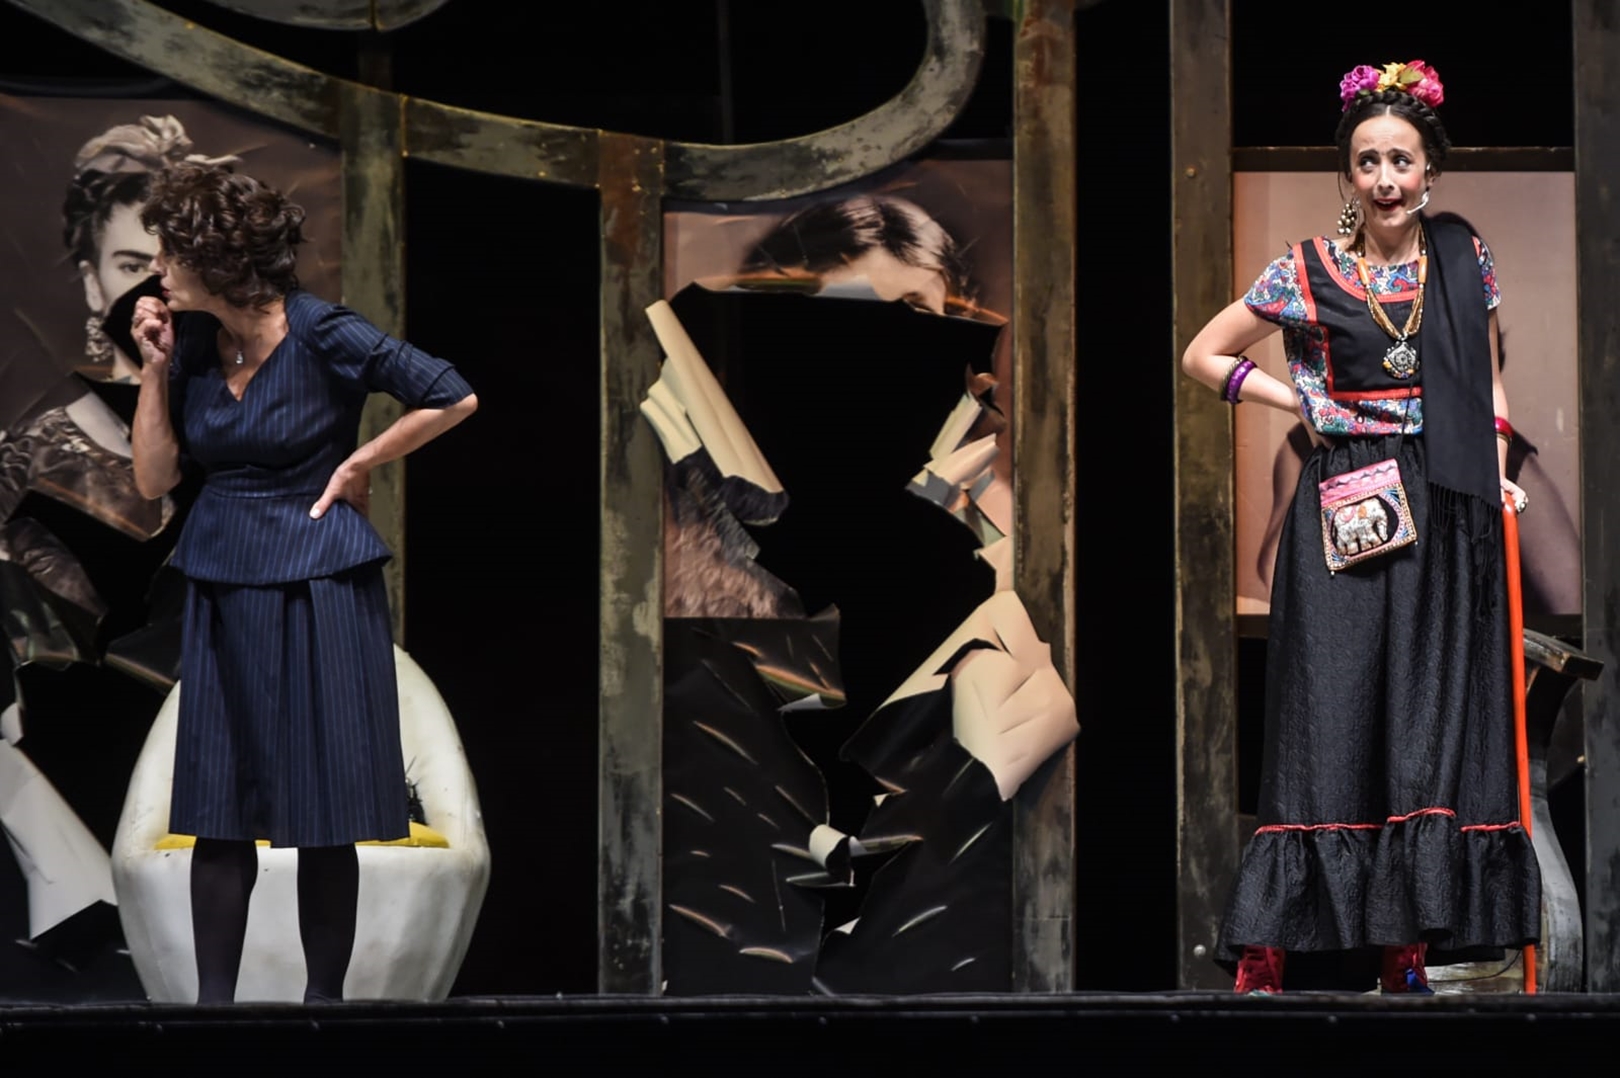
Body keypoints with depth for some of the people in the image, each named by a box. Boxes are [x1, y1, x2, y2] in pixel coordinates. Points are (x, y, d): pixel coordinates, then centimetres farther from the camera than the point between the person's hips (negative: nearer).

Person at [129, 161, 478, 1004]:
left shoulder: (323, 337, -13)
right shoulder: (190, 341, 2)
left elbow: (454, 398, -11)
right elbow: (153, 479, 3)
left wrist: (357, 467, -8)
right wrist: (154, 366, -5)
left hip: (317, 584, -5)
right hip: (221, 586, 5)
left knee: (323, 815, 0)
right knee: (218, 813, 4)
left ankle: (324, 996, 9)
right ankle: (212, 999, 8)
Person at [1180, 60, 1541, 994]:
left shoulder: (1465, 260, 9)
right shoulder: (1308, 272, 1)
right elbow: (1203, 356, 9)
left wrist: (1497, 471, 5)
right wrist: (1302, 401, -1)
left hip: (1445, 521, 3)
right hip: (1347, 521, -3)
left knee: (1435, 724, 2)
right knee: (1330, 721, -8)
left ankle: (1406, 945, 7)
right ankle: (1263, 952, -6)